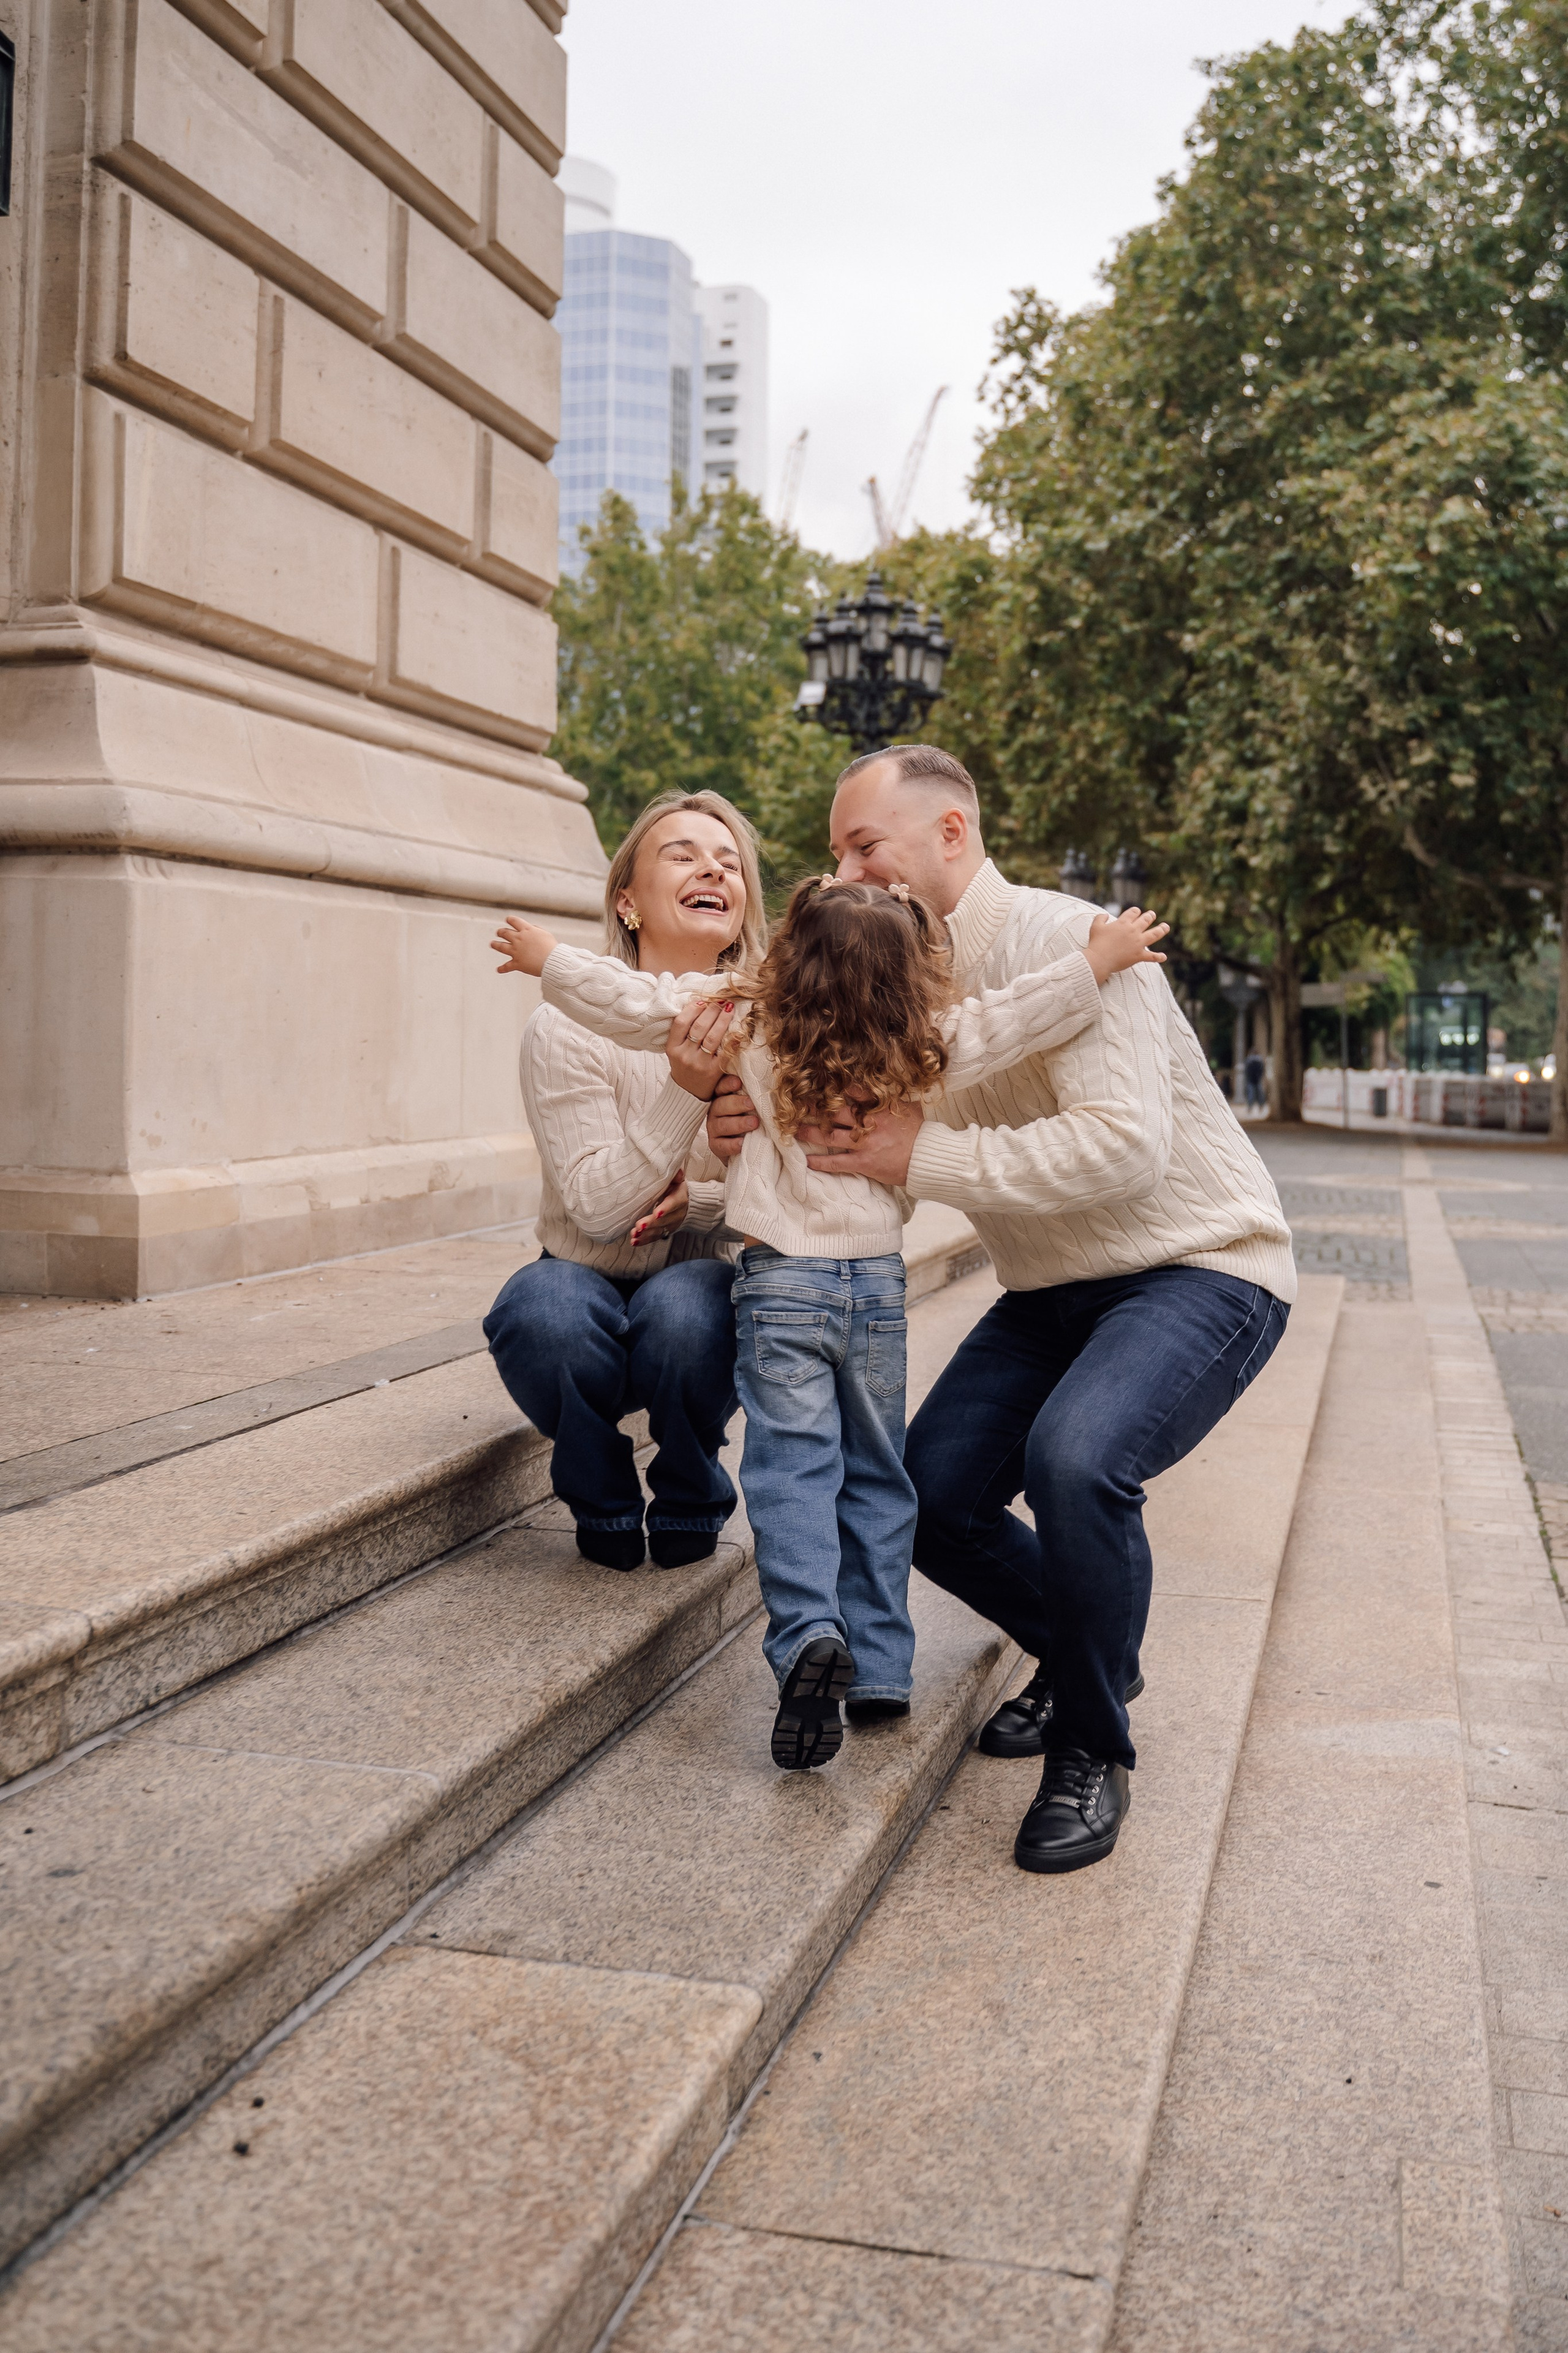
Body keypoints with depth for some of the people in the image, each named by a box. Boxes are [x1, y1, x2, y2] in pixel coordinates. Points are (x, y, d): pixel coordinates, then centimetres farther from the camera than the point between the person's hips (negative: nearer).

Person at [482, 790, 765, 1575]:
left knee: (682, 1310, -35)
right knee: (545, 1308, -36)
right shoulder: (568, 1028, -12)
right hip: (590, 1285, -1)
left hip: (705, 1285, 1)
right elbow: (598, 1207, -19)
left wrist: (700, 1202, -22)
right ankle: (604, 1508, -4)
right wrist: (687, 1087, -30)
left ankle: (689, 1506, -2)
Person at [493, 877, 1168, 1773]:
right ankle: (879, 1667, 13)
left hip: (782, 1280, -1)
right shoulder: (927, 1052, -4)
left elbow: (635, 1002, -3)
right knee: (876, 1473, 12)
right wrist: (1101, 959, 4)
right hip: (880, 1281, 2)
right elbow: (1020, 1018, -8)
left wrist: (546, 956, 10)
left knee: (793, 1466, -1)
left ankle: (808, 1632, -22)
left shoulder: (751, 1029, -5)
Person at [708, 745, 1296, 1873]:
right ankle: (1088, 1655, 25)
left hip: (1201, 1268, -8)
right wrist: (753, 1135, -11)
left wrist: (927, 1157, -28)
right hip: (1054, 1291, 8)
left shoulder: (1064, 943, -20)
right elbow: (852, 1147, 9)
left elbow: (1122, 1143, -31)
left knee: (1074, 1457, -32)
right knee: (932, 1496, -4)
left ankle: (1092, 1749, -8)